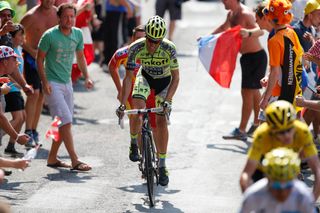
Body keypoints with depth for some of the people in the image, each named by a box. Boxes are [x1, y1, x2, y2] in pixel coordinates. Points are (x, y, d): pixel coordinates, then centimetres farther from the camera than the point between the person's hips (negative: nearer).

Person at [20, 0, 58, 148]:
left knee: (41, 95, 9)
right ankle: (28, 132, -14)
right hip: (32, 56, -5)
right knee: (34, 93, -15)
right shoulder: (31, 16, -15)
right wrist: (31, 50, -17)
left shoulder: (56, 13, 0)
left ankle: (34, 130, 18)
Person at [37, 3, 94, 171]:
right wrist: (45, 82, -15)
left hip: (67, 83, 7)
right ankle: (75, 161, -15)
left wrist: (86, 77, 5)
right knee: (65, 121, -14)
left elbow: (80, 57, 16)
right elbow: (40, 59, -6)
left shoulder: (78, 34, 3)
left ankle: (52, 158, 21)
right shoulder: (50, 35, -13)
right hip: (52, 84, -7)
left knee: (63, 124, 9)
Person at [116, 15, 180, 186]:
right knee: (137, 108, -27)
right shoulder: (136, 48, -30)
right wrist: (122, 104, -33)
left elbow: (176, 78, -24)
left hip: (164, 81, -1)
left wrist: (167, 101, -34)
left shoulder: (169, 49, -32)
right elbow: (128, 77, -25)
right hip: (145, 77, 1)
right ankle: (134, 143, 0)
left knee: (161, 121, -9)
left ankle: (162, 166, 1)